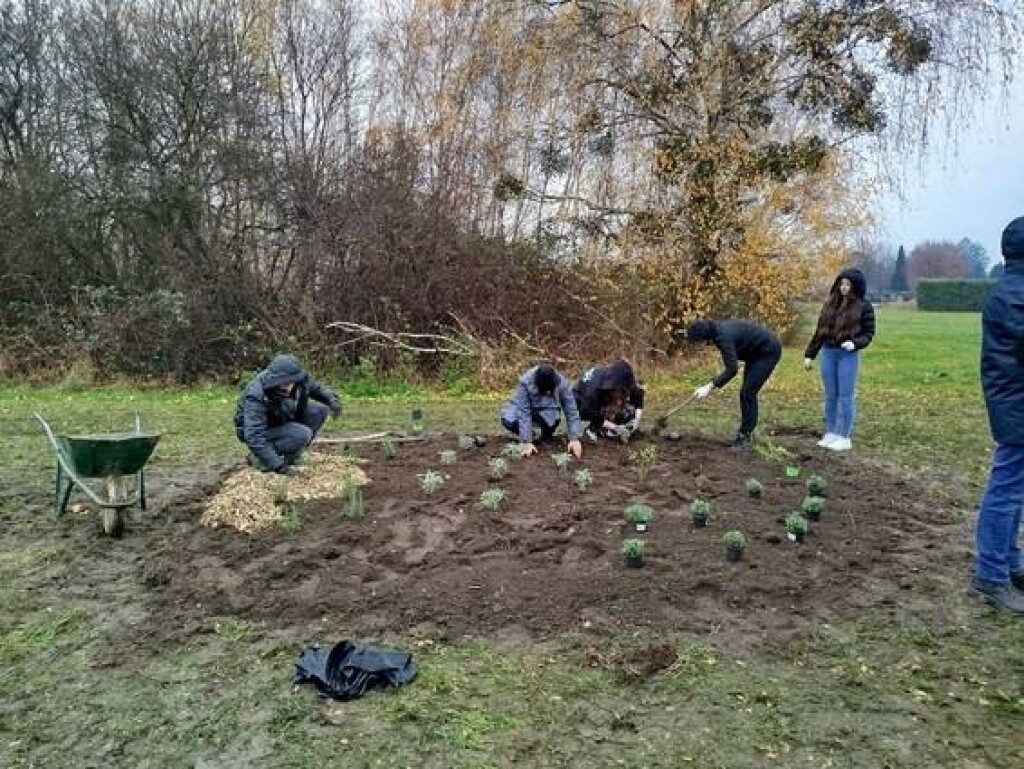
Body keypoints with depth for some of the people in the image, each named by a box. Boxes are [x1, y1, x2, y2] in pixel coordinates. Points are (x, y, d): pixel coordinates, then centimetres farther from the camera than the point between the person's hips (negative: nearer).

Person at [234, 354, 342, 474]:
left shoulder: (299, 379, -19)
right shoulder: (256, 396, -37)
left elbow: (315, 388, 5)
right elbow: (254, 436, -41)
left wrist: (331, 399, -16)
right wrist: (276, 464, -46)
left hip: (283, 420, 7)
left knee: (320, 410, -10)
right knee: (302, 434, -29)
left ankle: (290, 456, 2)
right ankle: (258, 458, -10)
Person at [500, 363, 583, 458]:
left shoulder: (562, 383, -29)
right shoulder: (525, 382, -34)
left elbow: (571, 412, -27)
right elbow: (524, 413, -36)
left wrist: (574, 439, -35)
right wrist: (527, 442, -42)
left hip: (548, 409, 1)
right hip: (522, 407, -1)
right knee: (508, 421, -31)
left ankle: (546, 436, 0)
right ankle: (527, 434, 1)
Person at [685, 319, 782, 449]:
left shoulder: (723, 336, -29)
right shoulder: (718, 329, -1)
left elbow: (732, 369, -33)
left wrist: (710, 387, -32)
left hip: (769, 351, -10)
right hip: (756, 351, 10)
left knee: (747, 393, -11)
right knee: (747, 391, 11)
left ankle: (746, 436, -5)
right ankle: (746, 432, 20)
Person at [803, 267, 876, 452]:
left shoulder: (864, 306, -3)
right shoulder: (831, 303, 11)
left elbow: (868, 333, -2)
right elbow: (819, 331, 14)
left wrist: (855, 343, -21)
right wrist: (809, 354, 12)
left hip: (848, 355, -5)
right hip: (828, 353, 5)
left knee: (845, 396, -2)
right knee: (830, 396, 9)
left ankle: (844, 437, 5)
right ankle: (830, 434, 17)